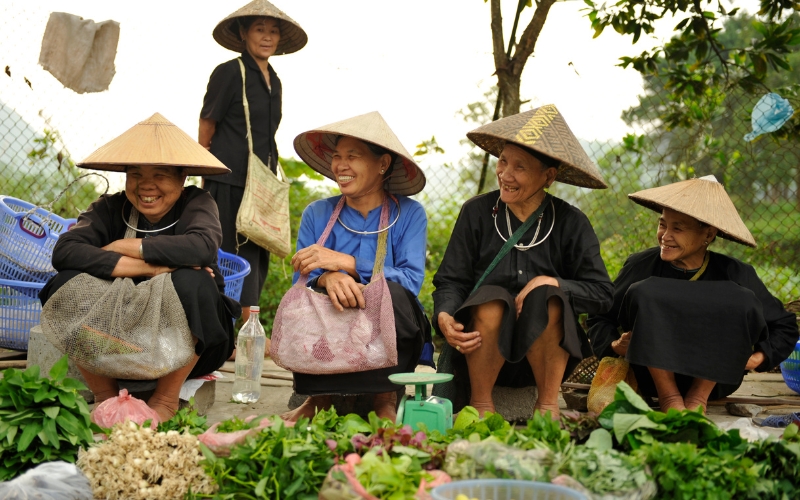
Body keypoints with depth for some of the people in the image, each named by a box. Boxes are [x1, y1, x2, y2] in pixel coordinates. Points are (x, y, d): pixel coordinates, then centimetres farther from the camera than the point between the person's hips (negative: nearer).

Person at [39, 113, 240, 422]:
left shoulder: (196, 203, -7)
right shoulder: (110, 208, -1)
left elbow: (203, 246, -31)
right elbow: (64, 252, -21)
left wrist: (125, 247, -19)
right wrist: (149, 267, -28)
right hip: (118, 345, 2)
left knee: (191, 282, -31)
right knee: (69, 284, -20)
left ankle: (167, 399, -11)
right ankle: (105, 396, -5)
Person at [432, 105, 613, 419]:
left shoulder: (570, 222, -1)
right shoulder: (477, 212, -1)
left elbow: (601, 294, -6)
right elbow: (450, 281, -3)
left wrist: (552, 284, -21)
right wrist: (444, 317, -25)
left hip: (544, 354, 0)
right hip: (482, 349, 0)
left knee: (546, 298, -29)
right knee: (491, 300, -30)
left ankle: (548, 405, -11)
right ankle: (480, 404, -10)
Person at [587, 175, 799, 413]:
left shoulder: (736, 274, -4)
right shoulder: (640, 266, -5)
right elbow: (600, 317, 3)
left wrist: (759, 357, -13)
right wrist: (614, 344, -17)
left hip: (714, 378, 1)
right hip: (653, 374, 0)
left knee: (741, 301, -24)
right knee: (644, 293, -26)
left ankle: (699, 397, -10)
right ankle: (669, 397, -17)